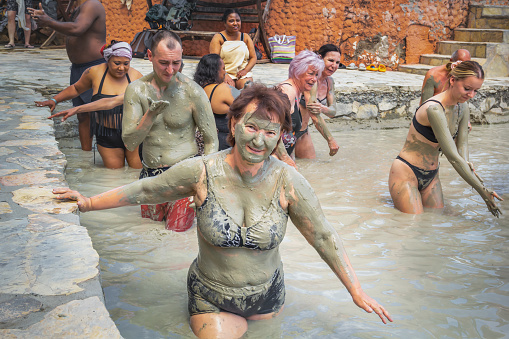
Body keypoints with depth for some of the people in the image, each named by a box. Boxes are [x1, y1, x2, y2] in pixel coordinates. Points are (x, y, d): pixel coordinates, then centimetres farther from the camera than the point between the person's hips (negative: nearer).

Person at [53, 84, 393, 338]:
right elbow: (144, 190, -5)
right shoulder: (202, 172, -20)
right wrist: (88, 203, 0)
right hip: (211, 299, -1)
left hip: (267, 297, 1)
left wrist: (357, 290, -8)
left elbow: (323, 236, -11)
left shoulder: (287, 180, -20)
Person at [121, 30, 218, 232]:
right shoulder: (136, 90, -8)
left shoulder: (192, 92, -14)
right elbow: (130, 143, -13)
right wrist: (150, 115, -30)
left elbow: (211, 141, -7)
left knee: (177, 228, 2)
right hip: (150, 173, 4)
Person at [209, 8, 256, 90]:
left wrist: (245, 70, -8)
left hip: (243, 74, 3)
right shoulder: (218, 38, 4)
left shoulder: (246, 37, 15)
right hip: (224, 73, -3)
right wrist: (225, 76, -24)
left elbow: (253, 57, 14)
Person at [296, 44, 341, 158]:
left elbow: (333, 111, 0)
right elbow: (314, 115, -27)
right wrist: (330, 140, -27)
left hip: (303, 132, 8)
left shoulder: (329, 81, 5)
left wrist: (323, 109, -25)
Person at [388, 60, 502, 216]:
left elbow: (462, 144, 3)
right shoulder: (434, 109, -26)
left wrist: (466, 164, -22)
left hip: (431, 176, 8)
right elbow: (452, 156, -28)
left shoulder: (463, 108, 2)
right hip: (406, 173, -8)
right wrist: (482, 191, -27)